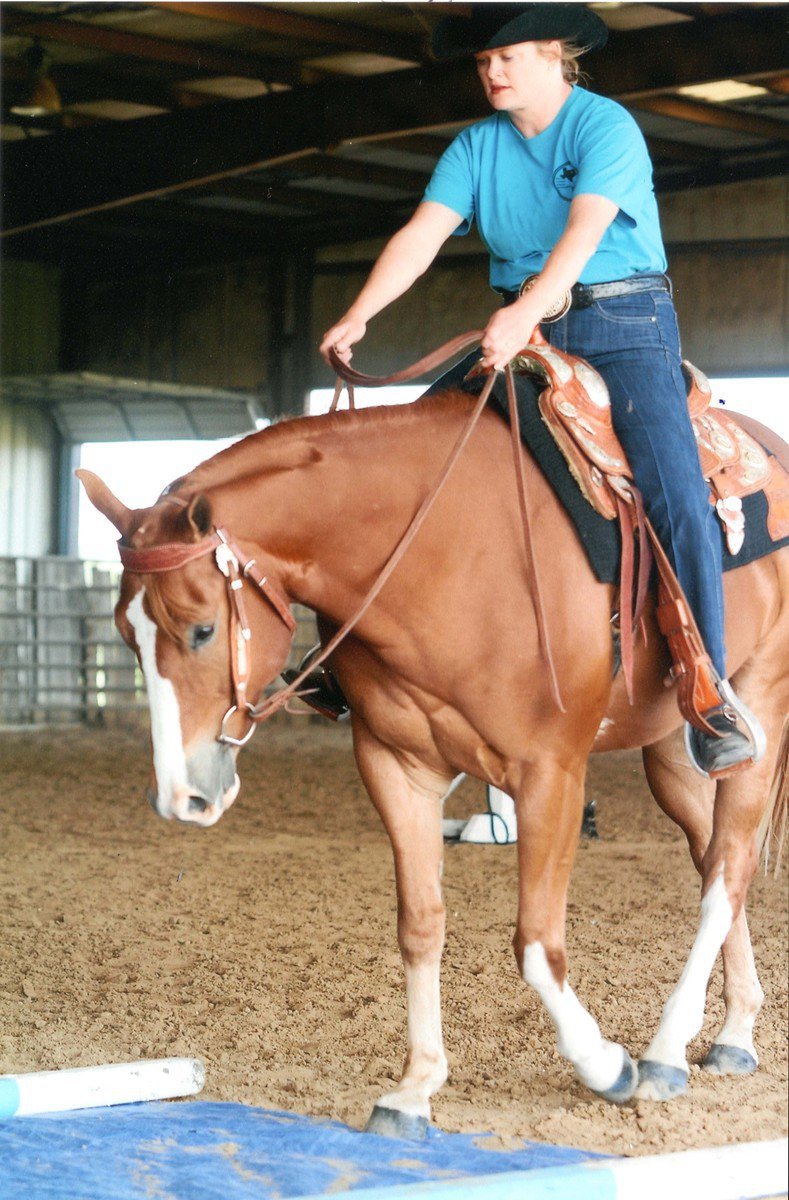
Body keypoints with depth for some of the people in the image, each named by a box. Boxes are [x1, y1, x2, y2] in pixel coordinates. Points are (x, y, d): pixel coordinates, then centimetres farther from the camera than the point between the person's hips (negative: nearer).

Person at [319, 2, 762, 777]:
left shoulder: (608, 128, -8)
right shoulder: (477, 147, 8)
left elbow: (582, 232, -25)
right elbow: (422, 235, -3)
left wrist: (524, 313, -41)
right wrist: (359, 315, -20)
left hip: (623, 324, -5)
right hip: (522, 331, 6)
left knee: (677, 500, -21)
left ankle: (710, 701, -19)